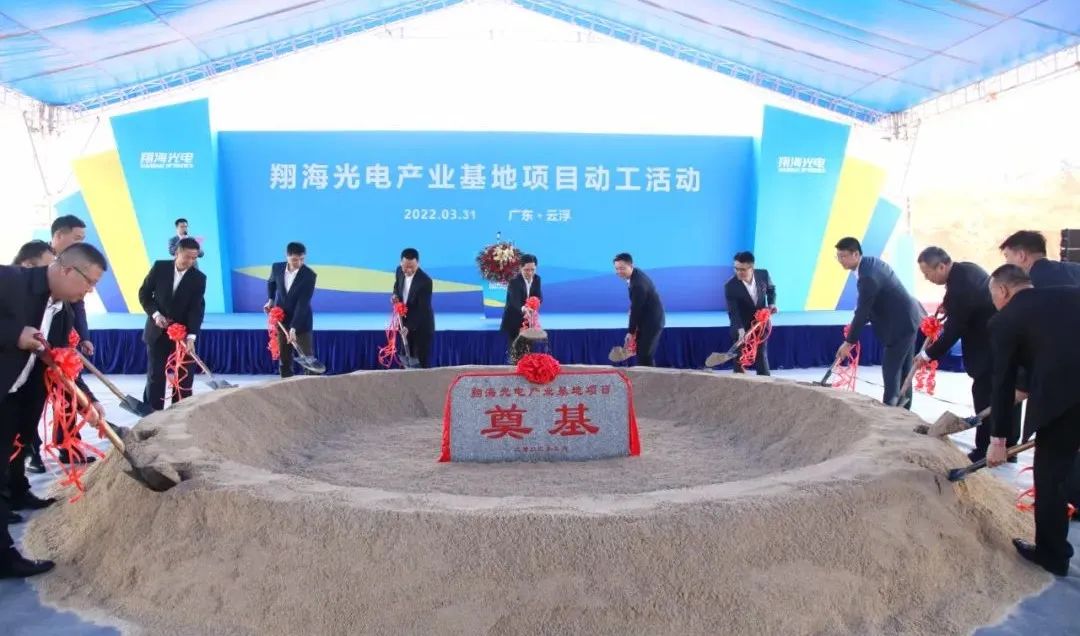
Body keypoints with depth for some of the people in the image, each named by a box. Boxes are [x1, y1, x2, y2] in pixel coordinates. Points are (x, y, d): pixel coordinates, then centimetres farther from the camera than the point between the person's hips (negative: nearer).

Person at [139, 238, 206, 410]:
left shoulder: (199, 278, -8)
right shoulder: (159, 267, -5)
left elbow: (197, 309, -14)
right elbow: (144, 293, 2)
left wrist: (191, 337, -24)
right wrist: (155, 314, -14)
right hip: (157, 332, 0)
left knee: (184, 377, 1)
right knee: (155, 376, 4)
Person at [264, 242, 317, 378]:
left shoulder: (310, 275, -22)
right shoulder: (277, 267, -10)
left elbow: (303, 303, -26)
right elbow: (271, 283, 17)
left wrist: (293, 327, -30)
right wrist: (271, 300, 5)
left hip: (301, 321, -3)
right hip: (281, 319, 4)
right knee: (284, 357, 10)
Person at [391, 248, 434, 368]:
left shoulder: (425, 281, -26)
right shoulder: (399, 271, -6)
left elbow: (422, 309, -26)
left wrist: (409, 327, -34)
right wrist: (395, 295, -6)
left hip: (421, 326, -6)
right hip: (404, 322, 6)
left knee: (422, 363, -2)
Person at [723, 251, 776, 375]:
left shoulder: (763, 274, -14)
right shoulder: (730, 286, -25)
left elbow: (771, 289, 8)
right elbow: (733, 311, -28)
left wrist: (772, 303, -9)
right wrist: (740, 329, -40)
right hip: (741, 326, -2)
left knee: (762, 354, 8)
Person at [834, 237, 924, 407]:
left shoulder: (868, 276, -25)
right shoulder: (871, 262, 6)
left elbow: (862, 311, -23)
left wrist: (848, 342, -17)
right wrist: (856, 324, 8)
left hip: (901, 323, -10)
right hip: (907, 318, 10)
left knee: (890, 369, -6)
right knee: (902, 368, 15)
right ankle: (902, 408, 22)